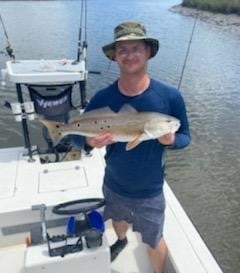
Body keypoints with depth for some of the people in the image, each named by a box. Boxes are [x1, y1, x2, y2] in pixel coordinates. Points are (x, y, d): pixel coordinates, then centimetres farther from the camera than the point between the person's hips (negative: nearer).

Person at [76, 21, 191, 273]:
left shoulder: (170, 96, -20)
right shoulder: (102, 98, -16)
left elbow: (185, 136, -7)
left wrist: (170, 140, -30)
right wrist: (89, 141, -29)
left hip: (149, 192, -2)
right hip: (113, 186, 3)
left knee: (153, 242, 19)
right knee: (119, 220, 33)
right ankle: (121, 241, 69)